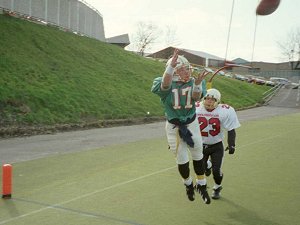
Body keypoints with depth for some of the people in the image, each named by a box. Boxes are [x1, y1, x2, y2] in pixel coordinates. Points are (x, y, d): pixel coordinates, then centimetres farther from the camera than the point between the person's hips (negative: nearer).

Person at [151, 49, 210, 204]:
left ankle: (201, 186, 32)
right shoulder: (167, 84, -17)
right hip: (174, 127, -2)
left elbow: (196, 98, -23)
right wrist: (171, 65, -56)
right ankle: (188, 184, 38)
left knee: (198, 155, 13)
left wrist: (197, 84, -43)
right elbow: (165, 84, -42)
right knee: (182, 159, 11)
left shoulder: (192, 82, -8)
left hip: (191, 124, 3)